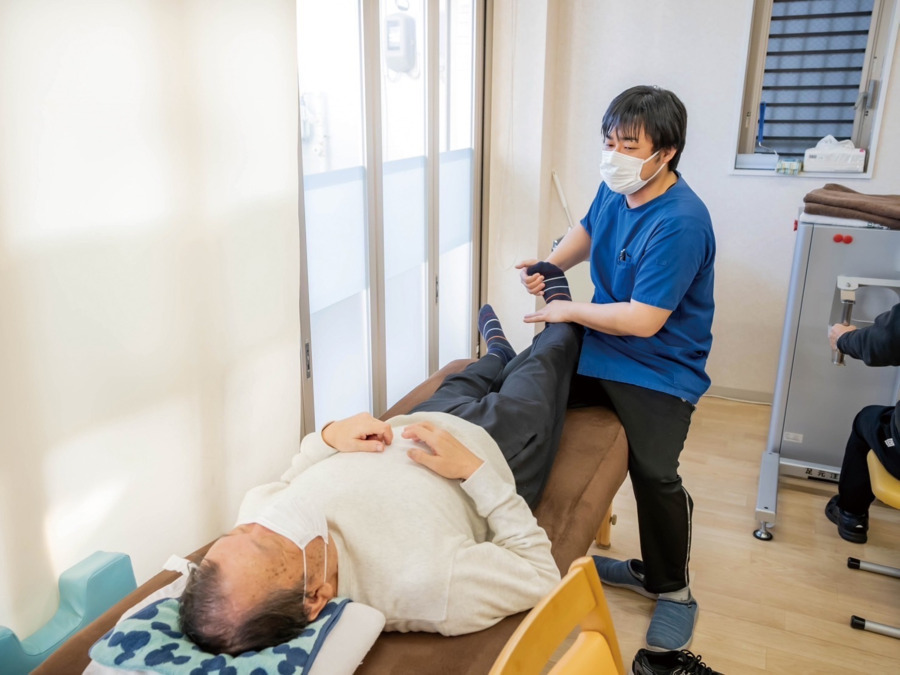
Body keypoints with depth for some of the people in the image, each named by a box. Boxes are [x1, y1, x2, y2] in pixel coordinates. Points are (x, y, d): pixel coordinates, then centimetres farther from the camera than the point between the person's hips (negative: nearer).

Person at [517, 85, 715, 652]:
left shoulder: (679, 222, -25)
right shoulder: (615, 189, -1)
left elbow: (643, 321, -27)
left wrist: (568, 310, -15)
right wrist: (552, 265, 3)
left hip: (658, 370, -8)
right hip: (601, 350, 9)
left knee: (655, 475, -17)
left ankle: (673, 590, 14)